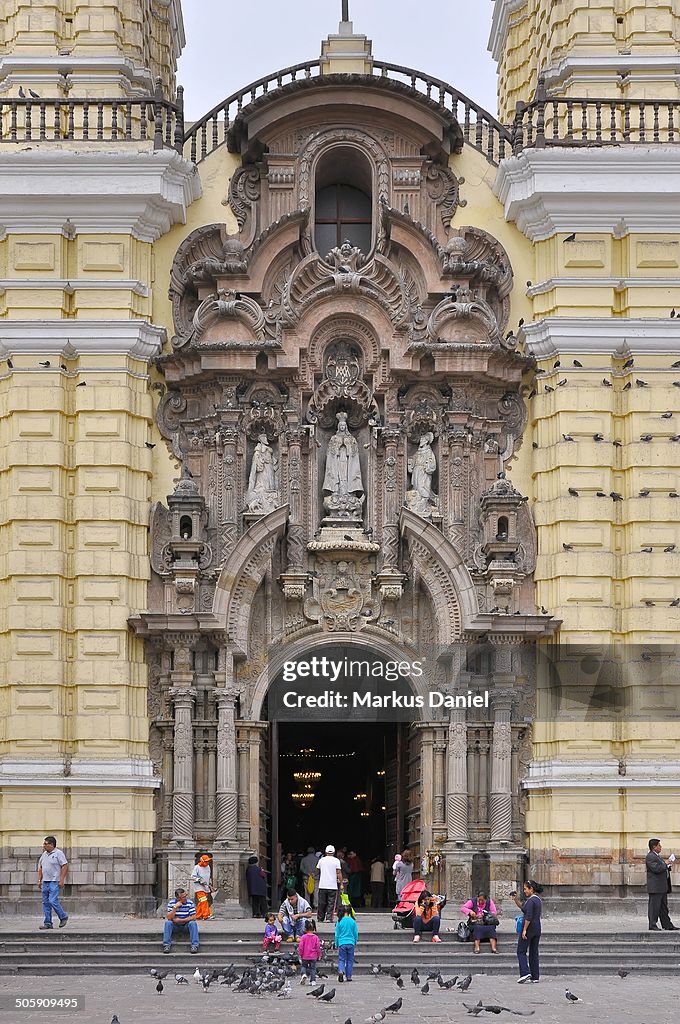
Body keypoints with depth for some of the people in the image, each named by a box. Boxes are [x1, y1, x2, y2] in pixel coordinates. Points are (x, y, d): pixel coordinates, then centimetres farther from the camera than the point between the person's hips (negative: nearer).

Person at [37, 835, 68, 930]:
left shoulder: (58, 853, -7)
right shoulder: (44, 855, 15)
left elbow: (65, 866, -11)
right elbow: (40, 868, 21)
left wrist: (62, 880, -17)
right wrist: (39, 880, 13)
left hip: (54, 882, -8)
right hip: (45, 882, 8)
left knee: (53, 901, -15)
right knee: (45, 903, 5)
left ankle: (63, 917, 4)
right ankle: (47, 923, 9)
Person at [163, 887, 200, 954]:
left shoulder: (190, 903, -9)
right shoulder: (171, 903, -9)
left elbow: (193, 917, -13)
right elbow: (169, 918, -16)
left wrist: (180, 920, -19)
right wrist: (175, 907, -26)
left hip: (186, 925, 0)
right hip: (175, 926, 0)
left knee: (193, 923, -29)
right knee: (168, 923, -28)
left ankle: (194, 945, -29)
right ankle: (167, 945, -26)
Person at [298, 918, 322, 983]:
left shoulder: (303, 937, -6)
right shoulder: (316, 937, -4)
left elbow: (300, 947, -5)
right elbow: (318, 947, -1)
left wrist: (300, 955, 7)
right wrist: (319, 955, 11)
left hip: (305, 956, 0)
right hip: (313, 957, 0)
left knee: (304, 966, 17)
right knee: (313, 968, 7)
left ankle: (304, 974, -10)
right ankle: (313, 980, 2)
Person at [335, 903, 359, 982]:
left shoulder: (340, 922, -5)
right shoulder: (352, 921, -3)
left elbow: (337, 934, 1)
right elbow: (356, 933, 3)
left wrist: (336, 944, 12)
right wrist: (355, 942, 19)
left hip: (342, 943, -1)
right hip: (351, 943, 1)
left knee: (341, 959, 5)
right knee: (350, 960, 11)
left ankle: (341, 971, -22)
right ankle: (348, 976, 12)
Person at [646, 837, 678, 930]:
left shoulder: (658, 856, 21)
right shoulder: (650, 857, -12)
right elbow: (656, 869, -23)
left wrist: (668, 865, 9)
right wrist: (665, 864, -12)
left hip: (663, 887, 10)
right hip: (655, 887, -10)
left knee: (663, 907, 12)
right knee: (654, 906, -7)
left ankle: (667, 925, 15)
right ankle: (652, 925, -4)